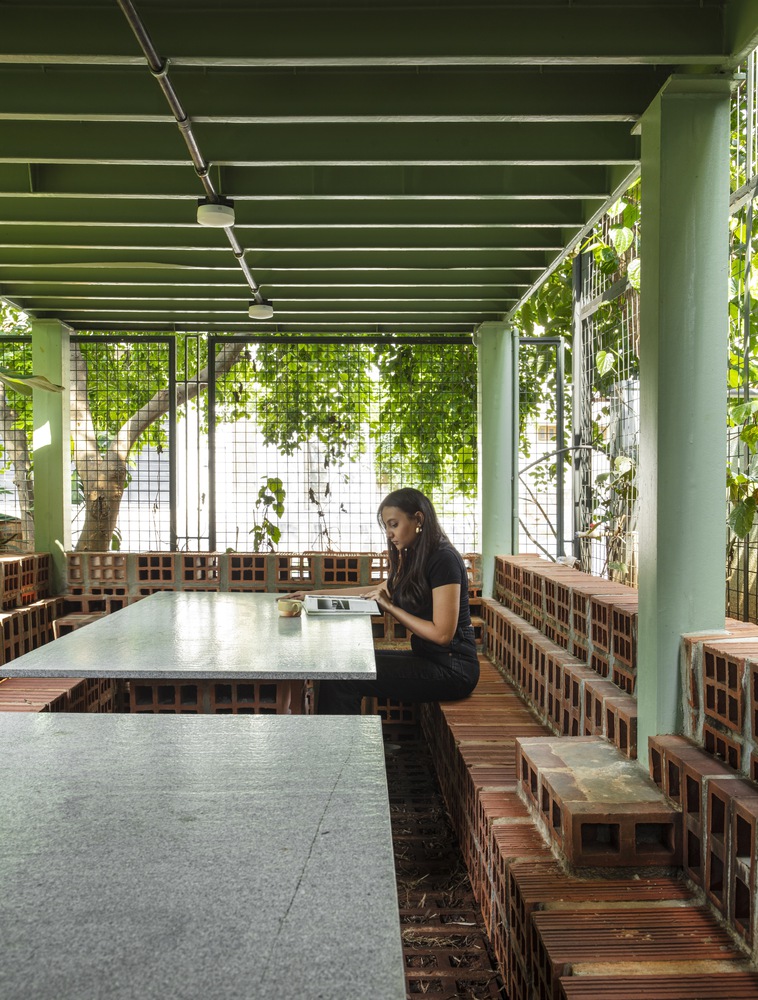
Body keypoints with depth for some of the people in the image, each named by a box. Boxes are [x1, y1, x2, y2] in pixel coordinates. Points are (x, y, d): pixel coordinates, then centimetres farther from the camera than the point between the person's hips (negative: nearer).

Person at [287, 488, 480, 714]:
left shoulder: (443, 560, -16)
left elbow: (442, 633, -19)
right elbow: (380, 590, 23)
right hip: (428, 658, 9)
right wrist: (313, 594, 19)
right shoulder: (414, 559, 11)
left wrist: (391, 607, -15)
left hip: (451, 669, -9)